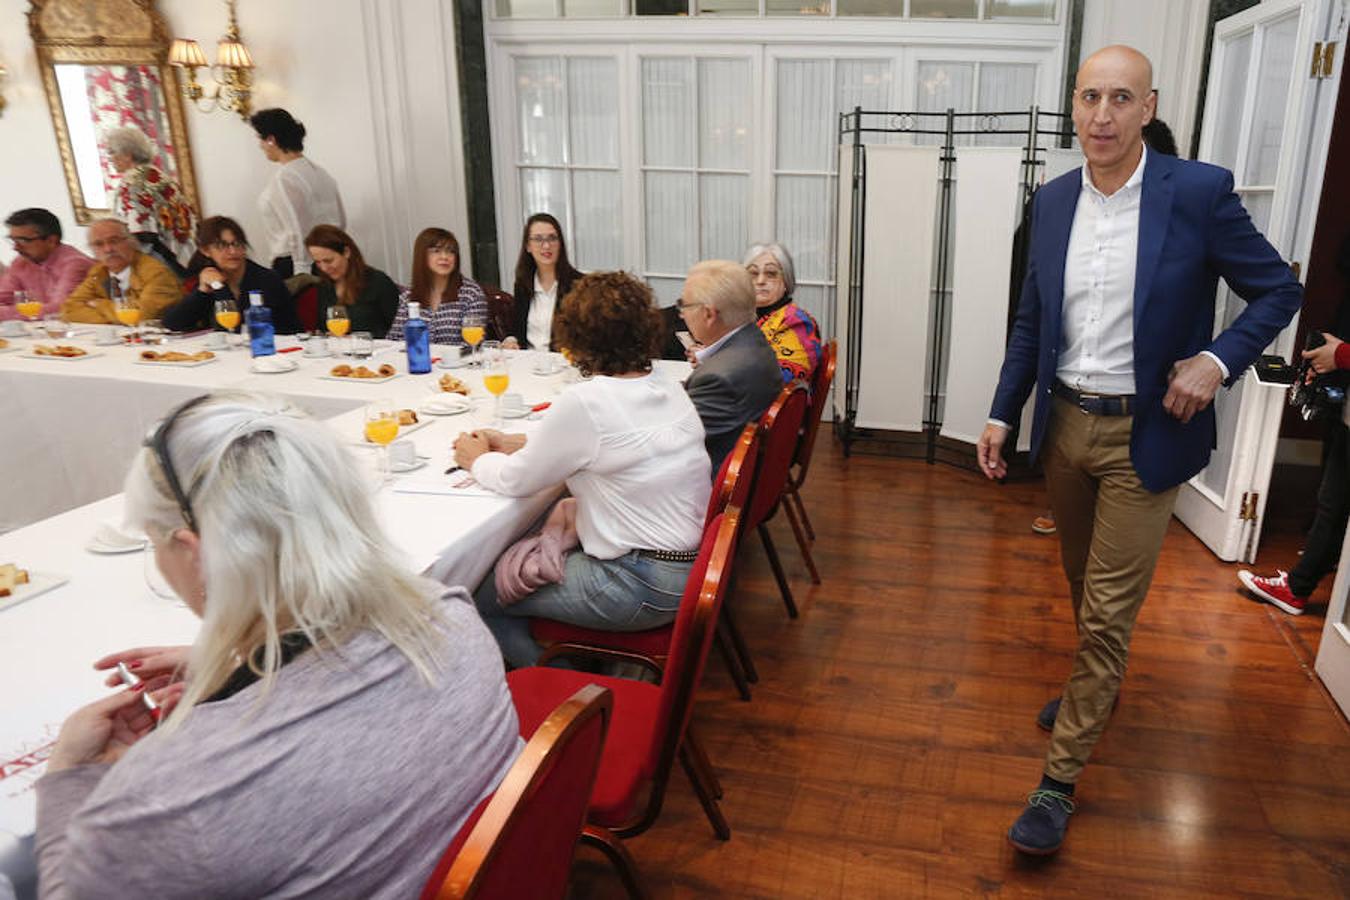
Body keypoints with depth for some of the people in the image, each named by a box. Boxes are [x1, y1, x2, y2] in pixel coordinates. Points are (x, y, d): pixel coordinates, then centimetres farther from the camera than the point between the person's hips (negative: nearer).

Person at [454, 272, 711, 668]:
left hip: (644, 588, -9)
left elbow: (516, 481, -8)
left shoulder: (585, 403, -20)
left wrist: (478, 459, 13)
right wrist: (514, 444, 17)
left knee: (478, 594, 3)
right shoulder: (669, 388, 4)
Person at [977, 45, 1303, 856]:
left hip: (1145, 434, -4)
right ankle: (1097, 687, 49)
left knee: (1109, 610, 0)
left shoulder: (1199, 192, -11)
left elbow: (1279, 291, -2)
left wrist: (1217, 360, -18)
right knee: (1085, 587, 22)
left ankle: (1061, 778, 12)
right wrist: (1003, 414, 5)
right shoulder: (1053, 200, 2)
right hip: (1065, 424, 5)